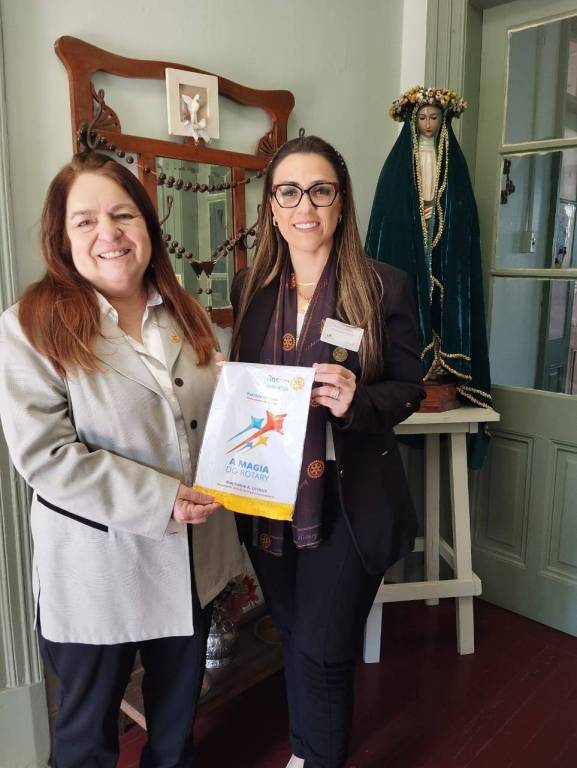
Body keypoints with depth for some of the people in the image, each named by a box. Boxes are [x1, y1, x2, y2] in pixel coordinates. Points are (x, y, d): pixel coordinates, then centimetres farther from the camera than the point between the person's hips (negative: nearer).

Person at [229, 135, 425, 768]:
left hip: (349, 499, -4)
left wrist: (356, 400, -23)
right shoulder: (249, 288, 3)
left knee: (322, 650, 6)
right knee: (293, 639, 22)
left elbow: (410, 387, -4)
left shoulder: (384, 287, -7)